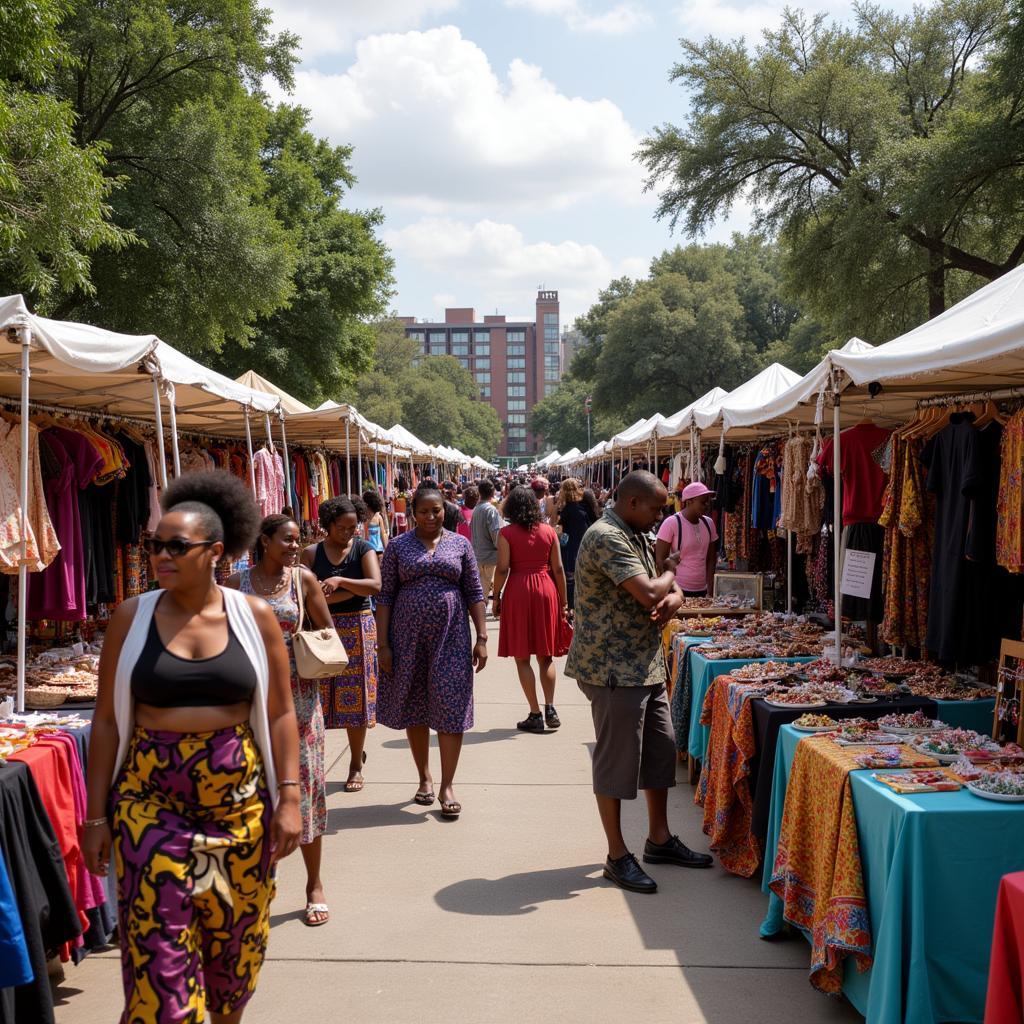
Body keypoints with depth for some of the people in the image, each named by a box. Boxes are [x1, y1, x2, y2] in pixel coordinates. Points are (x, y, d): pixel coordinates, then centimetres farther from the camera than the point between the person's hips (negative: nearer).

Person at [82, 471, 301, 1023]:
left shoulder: (255, 617, -1)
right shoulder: (131, 617, -1)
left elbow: (280, 713, 2)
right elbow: (106, 721, 2)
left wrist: (288, 798, -5)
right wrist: (96, 815, 0)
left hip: (238, 795, 1)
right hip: (150, 799, 0)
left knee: (234, 934, 12)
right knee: (158, 944, -3)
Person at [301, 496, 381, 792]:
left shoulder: (363, 549, 1)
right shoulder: (312, 553, 1)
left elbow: (375, 585, -14)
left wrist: (339, 581, -21)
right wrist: (355, 588, -14)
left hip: (357, 629, -1)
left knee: (355, 697, 5)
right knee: (318, 698, 0)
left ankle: (356, 765, 17)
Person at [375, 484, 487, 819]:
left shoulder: (460, 544, 4)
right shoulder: (398, 547, 2)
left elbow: (474, 593, 5)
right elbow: (385, 596, 1)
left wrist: (481, 637, -2)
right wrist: (384, 644, -4)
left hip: (450, 638, 0)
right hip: (409, 638, 0)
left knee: (451, 709, -2)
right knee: (414, 709, 9)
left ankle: (447, 786, 7)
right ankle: (424, 778, 26)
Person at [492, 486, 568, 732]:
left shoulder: (507, 533, -5)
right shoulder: (549, 531, 3)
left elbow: (502, 568, -10)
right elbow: (558, 569, 3)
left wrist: (496, 597, 1)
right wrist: (563, 602, 10)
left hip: (517, 591, -3)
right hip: (546, 590, 3)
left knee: (522, 657, 5)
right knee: (545, 656, 14)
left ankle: (535, 714, 4)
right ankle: (550, 709, 5)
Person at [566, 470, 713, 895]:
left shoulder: (639, 538, 15)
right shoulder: (606, 538, -18)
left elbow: (672, 591, 17)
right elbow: (648, 593, -28)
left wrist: (670, 600, -8)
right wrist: (670, 571, -6)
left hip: (648, 665, 10)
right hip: (614, 668, -10)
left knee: (660, 750, 16)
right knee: (617, 759, -1)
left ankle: (659, 839, 29)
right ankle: (617, 856, 10)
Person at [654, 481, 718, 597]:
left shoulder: (708, 523, 5)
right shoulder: (671, 523, -11)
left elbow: (710, 560, 11)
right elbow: (660, 559, -9)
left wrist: (710, 591, 6)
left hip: (702, 591, 5)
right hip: (678, 590, -5)